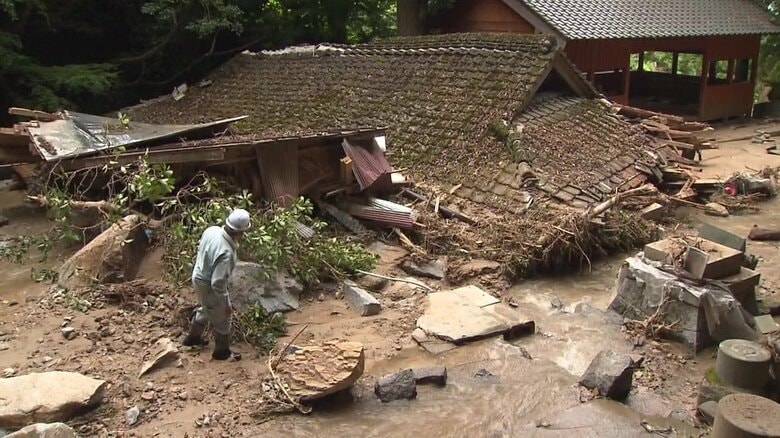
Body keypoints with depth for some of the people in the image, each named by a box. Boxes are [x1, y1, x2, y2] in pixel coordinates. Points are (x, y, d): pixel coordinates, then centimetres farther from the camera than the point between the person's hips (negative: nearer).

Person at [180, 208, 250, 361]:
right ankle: (222, 351, 39)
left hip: (199, 277, 8)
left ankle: (192, 337, 56)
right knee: (222, 319, 17)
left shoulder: (212, 230, -15)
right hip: (209, 286, -8)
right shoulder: (226, 253, -39)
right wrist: (226, 304, -19)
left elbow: (200, 249, 5)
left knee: (205, 310, 34)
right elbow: (217, 284, -33)